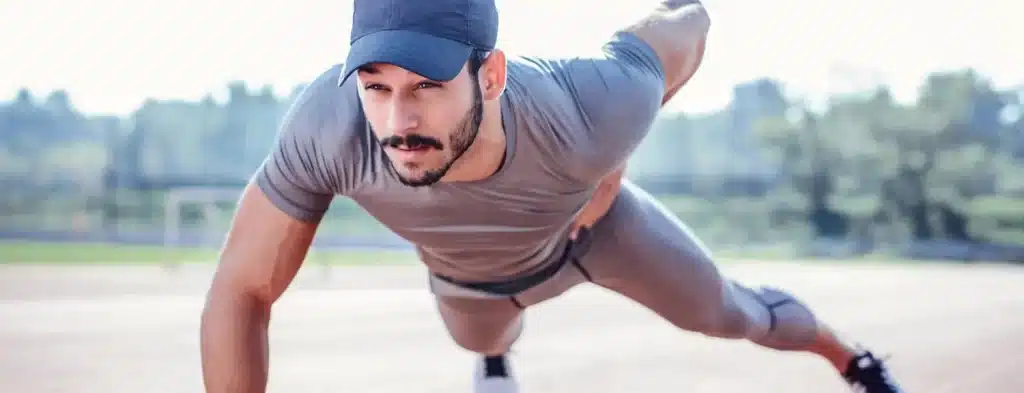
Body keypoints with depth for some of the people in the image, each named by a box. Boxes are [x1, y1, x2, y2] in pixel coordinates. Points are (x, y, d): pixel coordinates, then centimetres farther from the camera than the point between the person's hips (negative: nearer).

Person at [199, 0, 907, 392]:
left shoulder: (587, 109, -48)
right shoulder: (328, 125, -47)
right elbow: (240, 291, -35)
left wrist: (613, 158, -16)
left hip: (588, 221, -1)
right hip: (468, 273, 2)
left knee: (725, 312, 19)